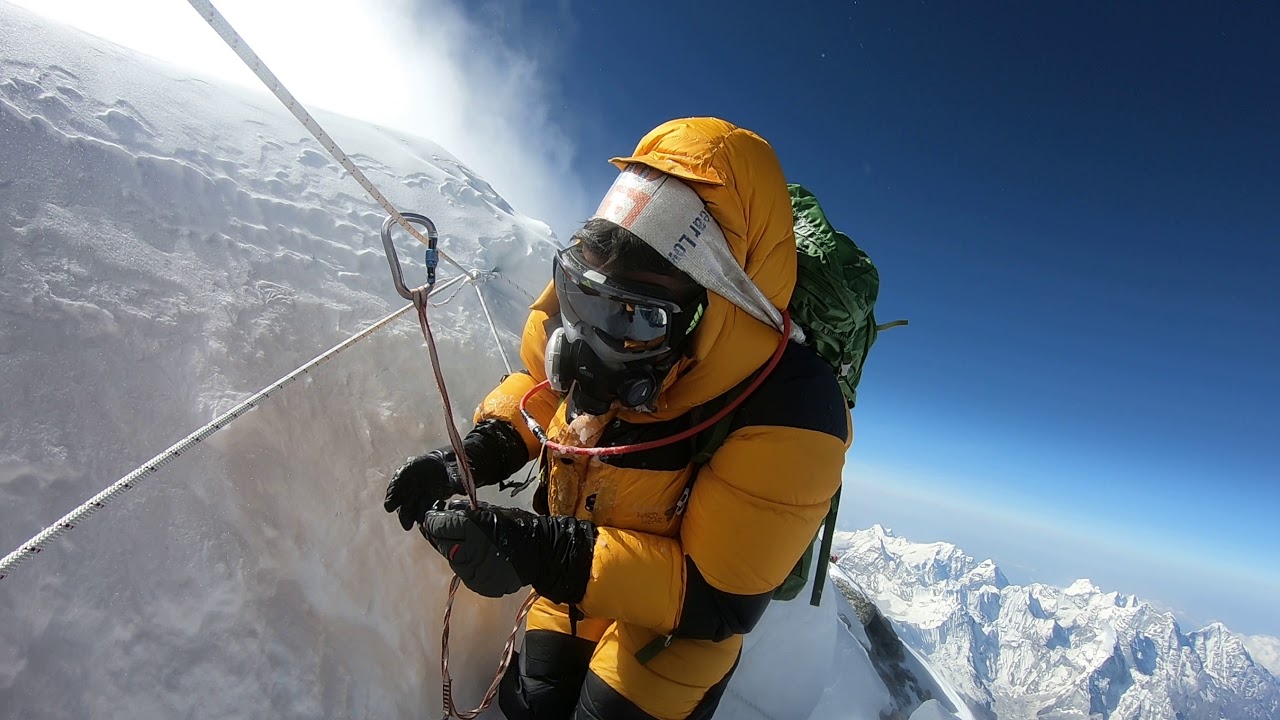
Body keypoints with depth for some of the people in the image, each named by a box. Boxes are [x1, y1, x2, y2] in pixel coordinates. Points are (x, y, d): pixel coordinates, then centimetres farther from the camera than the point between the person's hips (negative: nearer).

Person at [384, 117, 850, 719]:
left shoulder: (788, 414, -38)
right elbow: (540, 383, 0)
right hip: (571, 586, 5)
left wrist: (548, 557, -42)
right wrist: (478, 453, -18)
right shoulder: (587, 323, -24)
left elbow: (721, 601, -31)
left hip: (672, 627, -4)